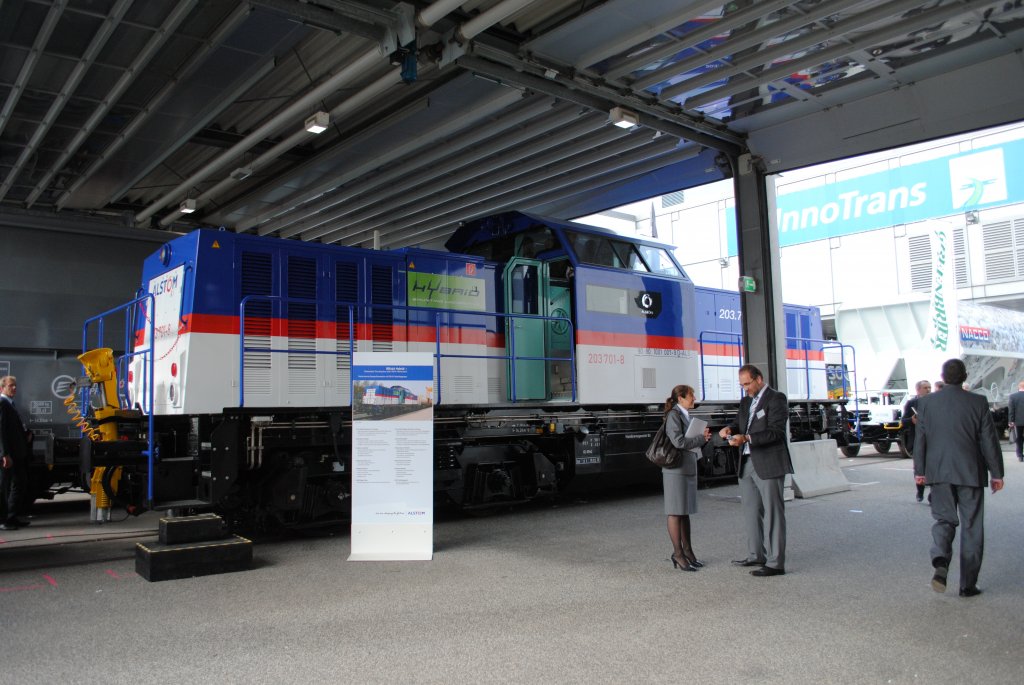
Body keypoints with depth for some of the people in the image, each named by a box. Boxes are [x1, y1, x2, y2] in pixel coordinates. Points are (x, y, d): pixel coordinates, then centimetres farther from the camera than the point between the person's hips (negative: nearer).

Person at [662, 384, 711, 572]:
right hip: (676, 470, -9)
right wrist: (702, 438, -14)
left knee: (685, 511, 14)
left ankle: (687, 551, 21)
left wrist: (703, 437, 1)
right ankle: (678, 553, 2)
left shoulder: (685, 415, 15)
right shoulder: (673, 415, -12)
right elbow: (679, 441, -22)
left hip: (688, 469, 9)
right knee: (675, 512, -3)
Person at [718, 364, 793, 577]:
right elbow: (740, 424, 20)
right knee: (751, 511, 16)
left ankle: (775, 563, 1)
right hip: (747, 464, 9)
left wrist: (747, 438, -26)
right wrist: (730, 429, -4)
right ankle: (756, 555, 28)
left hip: (769, 465, -8)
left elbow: (776, 432, -17)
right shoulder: (745, 402, 17)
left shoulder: (776, 398, -8)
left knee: (772, 512, -4)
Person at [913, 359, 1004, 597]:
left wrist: (919, 470, 11)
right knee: (971, 527, 8)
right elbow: (989, 440, -2)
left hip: (939, 472, 1)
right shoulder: (978, 402, -5)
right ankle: (967, 584, 12)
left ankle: (940, 563, -15)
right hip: (970, 473, -1)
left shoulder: (926, 403, 0)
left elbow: (920, 439, 3)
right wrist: (996, 473, 7)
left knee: (944, 519, 11)